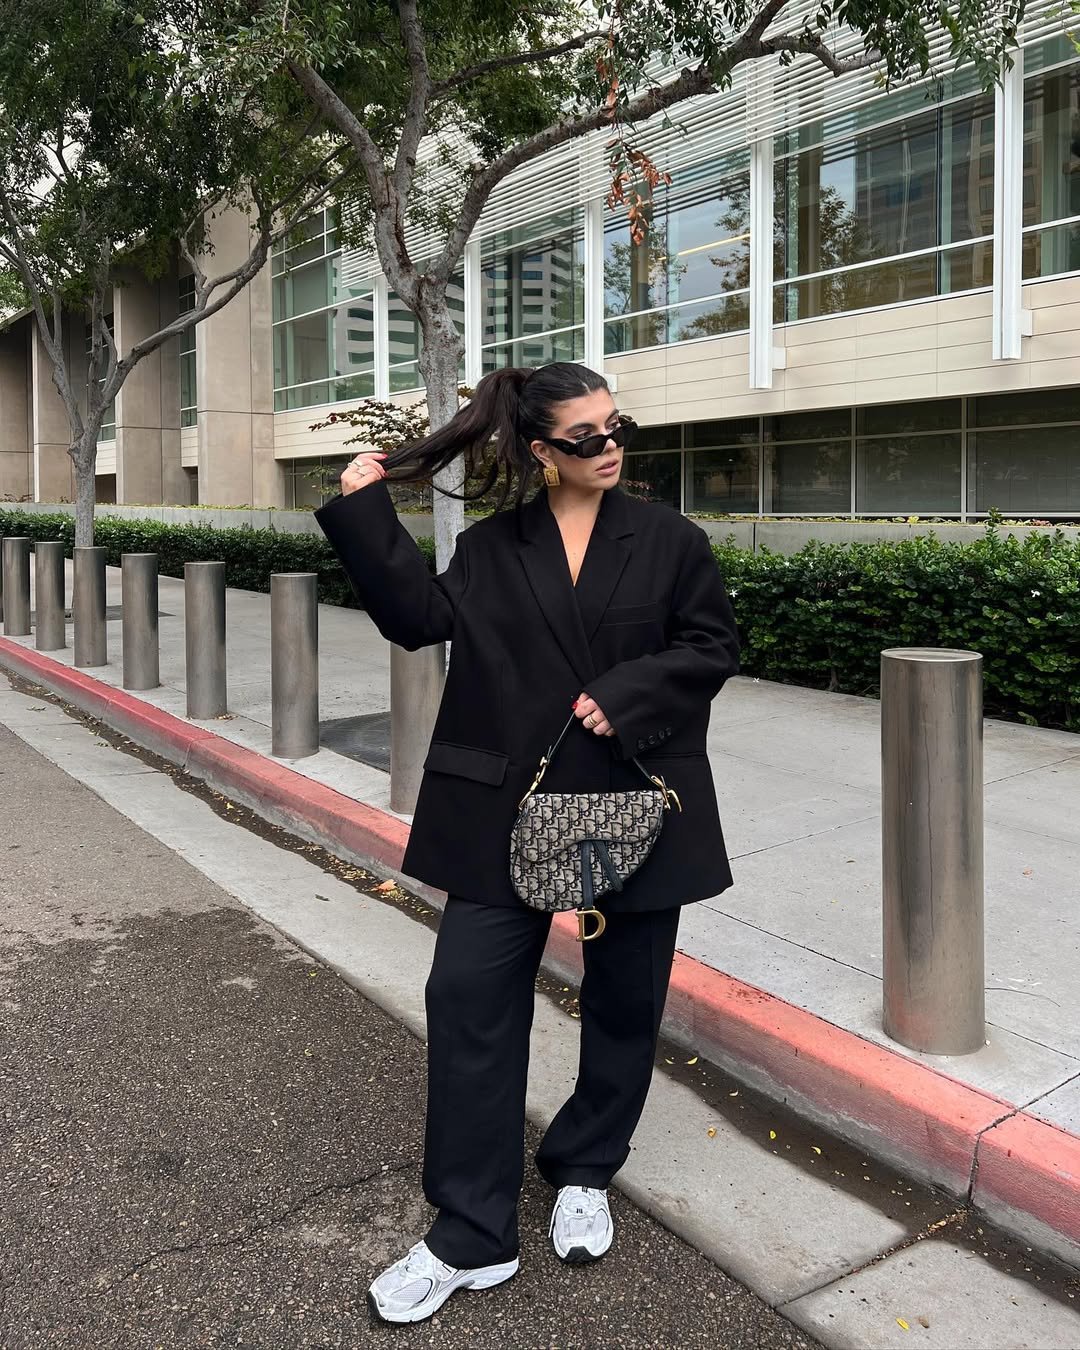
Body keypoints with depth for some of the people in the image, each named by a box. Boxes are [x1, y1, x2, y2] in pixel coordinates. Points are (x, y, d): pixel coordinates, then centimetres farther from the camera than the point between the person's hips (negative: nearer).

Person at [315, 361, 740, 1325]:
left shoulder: (670, 540, 1)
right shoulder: (492, 547, 5)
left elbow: (713, 647, -1)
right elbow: (420, 614, -5)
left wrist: (628, 694, -15)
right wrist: (365, 514, -9)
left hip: (637, 806, 0)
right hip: (509, 809, 1)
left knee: (624, 1002, 12)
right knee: (471, 996, -1)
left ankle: (584, 1177, 39)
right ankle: (472, 1237, 14)